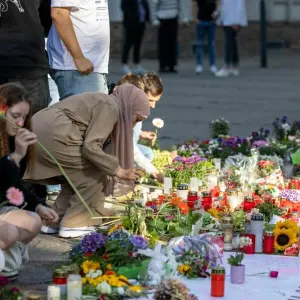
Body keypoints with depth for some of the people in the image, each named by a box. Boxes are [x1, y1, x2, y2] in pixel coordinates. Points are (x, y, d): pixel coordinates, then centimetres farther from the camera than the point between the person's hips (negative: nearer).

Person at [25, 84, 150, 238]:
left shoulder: (103, 103, 26)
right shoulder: (111, 108, -4)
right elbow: (90, 147, -13)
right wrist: (117, 170, -7)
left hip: (38, 131, 10)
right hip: (54, 134, -10)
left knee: (77, 176, 21)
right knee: (95, 175, 1)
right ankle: (74, 224, 3)